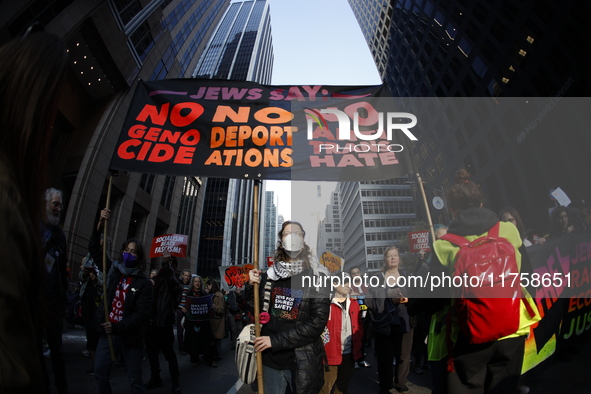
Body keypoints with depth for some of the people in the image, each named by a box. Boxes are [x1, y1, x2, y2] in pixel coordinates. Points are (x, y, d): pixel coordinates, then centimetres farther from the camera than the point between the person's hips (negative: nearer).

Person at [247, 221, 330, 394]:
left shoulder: (316, 277, -10)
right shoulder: (268, 276, 0)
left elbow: (317, 323, -16)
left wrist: (275, 340, -17)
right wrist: (251, 286, -10)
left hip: (302, 362, -2)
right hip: (270, 359, 3)